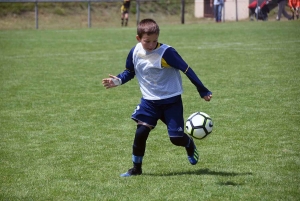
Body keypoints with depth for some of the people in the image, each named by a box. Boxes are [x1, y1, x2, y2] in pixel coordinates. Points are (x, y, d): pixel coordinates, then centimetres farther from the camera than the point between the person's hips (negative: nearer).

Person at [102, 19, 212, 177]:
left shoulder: (166, 52, -20)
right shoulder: (135, 53, -6)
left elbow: (186, 70, -16)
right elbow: (129, 72, 13)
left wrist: (203, 91, -17)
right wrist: (118, 80, -8)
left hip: (172, 100, -3)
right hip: (149, 101, 3)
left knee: (176, 138, -3)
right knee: (140, 132, -11)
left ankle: (189, 145, 34)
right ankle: (136, 168, 7)